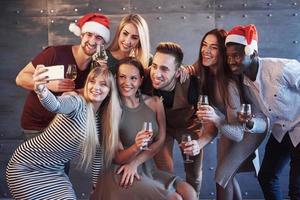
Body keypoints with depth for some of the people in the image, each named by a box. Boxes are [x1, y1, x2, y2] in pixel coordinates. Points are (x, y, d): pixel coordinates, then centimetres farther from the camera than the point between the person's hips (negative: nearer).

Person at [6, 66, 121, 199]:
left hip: (54, 172, 6)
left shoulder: (101, 120, 0)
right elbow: (56, 105, -43)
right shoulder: (77, 102, -20)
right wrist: (42, 91, -63)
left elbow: (97, 155, 9)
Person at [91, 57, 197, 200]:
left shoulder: (154, 103, -1)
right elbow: (118, 158, -11)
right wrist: (136, 147, -32)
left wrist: (135, 163, -9)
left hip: (149, 170, 5)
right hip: (123, 175, -4)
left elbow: (160, 140, 2)